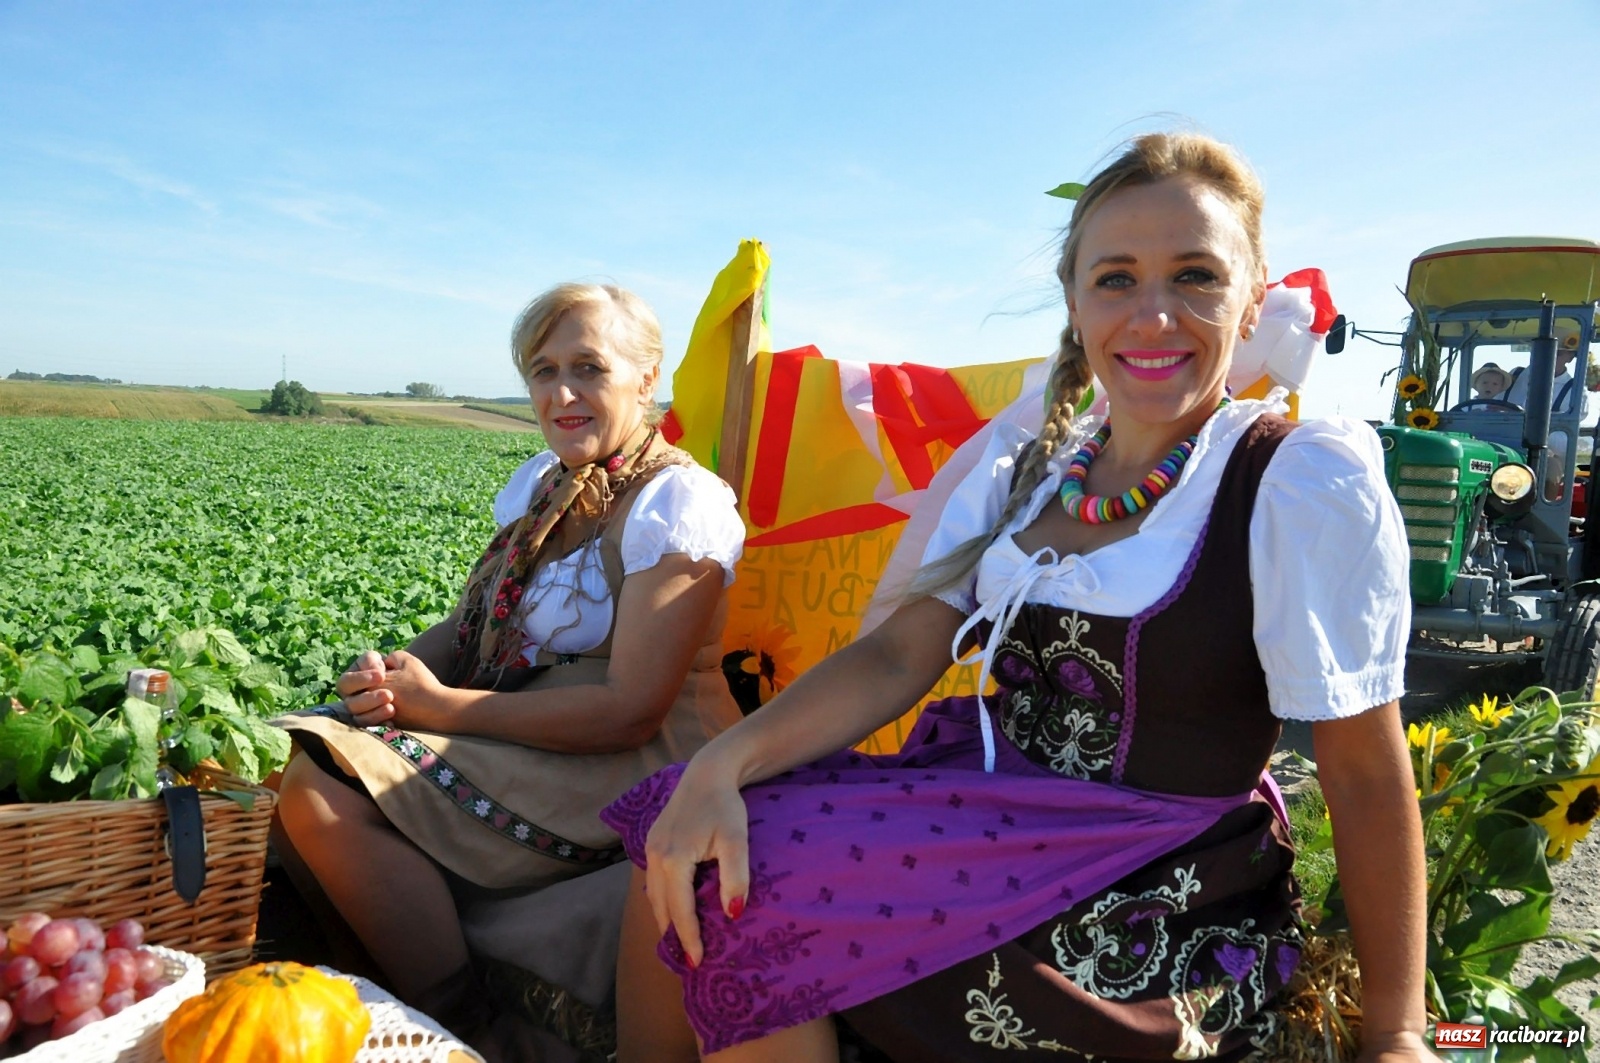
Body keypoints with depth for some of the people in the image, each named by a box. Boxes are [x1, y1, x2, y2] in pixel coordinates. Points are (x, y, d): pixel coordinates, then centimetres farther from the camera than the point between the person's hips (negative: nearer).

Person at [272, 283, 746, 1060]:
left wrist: (442, 706, -16)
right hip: (517, 729, 8)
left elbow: (630, 710, -20)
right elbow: (480, 621, 13)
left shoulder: (675, 502, -14)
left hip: (629, 767, -8)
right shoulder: (538, 482, 12)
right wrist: (396, 671, -10)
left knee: (328, 789, -20)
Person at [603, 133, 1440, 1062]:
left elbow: (1368, 773, -10)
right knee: (688, 848, -11)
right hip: (997, 810, 5)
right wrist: (721, 765, -16)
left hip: (1160, 915, -5)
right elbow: (901, 655, -1)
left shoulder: (1304, 482, -12)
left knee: (748, 885, -19)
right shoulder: (1028, 471, 5)